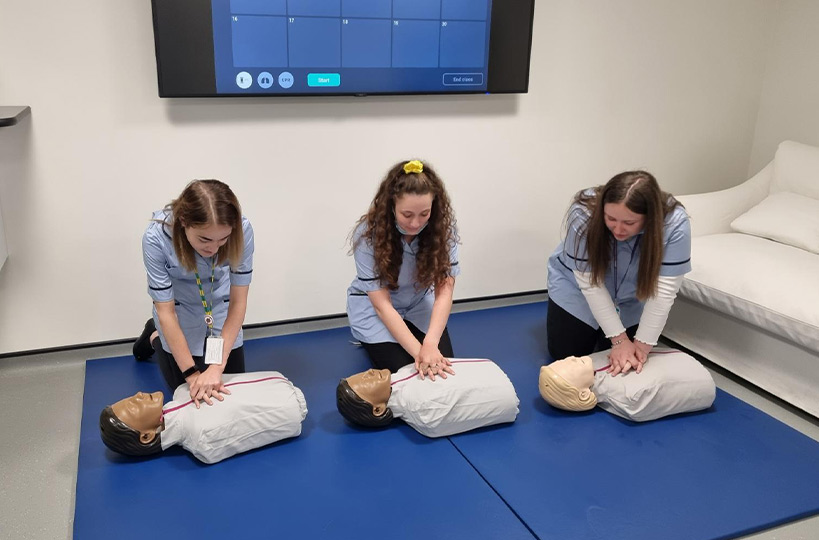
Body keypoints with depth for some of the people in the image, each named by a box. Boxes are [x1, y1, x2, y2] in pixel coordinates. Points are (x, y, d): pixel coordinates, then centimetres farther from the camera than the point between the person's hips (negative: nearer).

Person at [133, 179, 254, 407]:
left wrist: (217, 365, -32)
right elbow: (166, 311, -27)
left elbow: (238, 302, -25)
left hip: (220, 305, 2)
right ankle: (154, 337, 33)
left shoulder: (242, 230, -34)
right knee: (185, 388, 7)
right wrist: (192, 373, -29)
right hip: (180, 308, -2)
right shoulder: (156, 237, -37)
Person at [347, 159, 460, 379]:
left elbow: (444, 289, -25)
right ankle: (370, 341, 14)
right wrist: (417, 350, -38)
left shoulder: (442, 227, -23)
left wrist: (430, 343, -40)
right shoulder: (368, 235, -30)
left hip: (419, 303, 3)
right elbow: (382, 304, -29)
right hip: (373, 307, -3)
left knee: (443, 364, -11)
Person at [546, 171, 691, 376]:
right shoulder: (584, 214, -35)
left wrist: (642, 344, -29)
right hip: (577, 286, -1)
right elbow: (591, 282, -29)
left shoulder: (675, 222, -33)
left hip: (631, 297, 1)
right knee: (565, 354, -1)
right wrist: (619, 339, -28)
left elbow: (664, 288, -29)